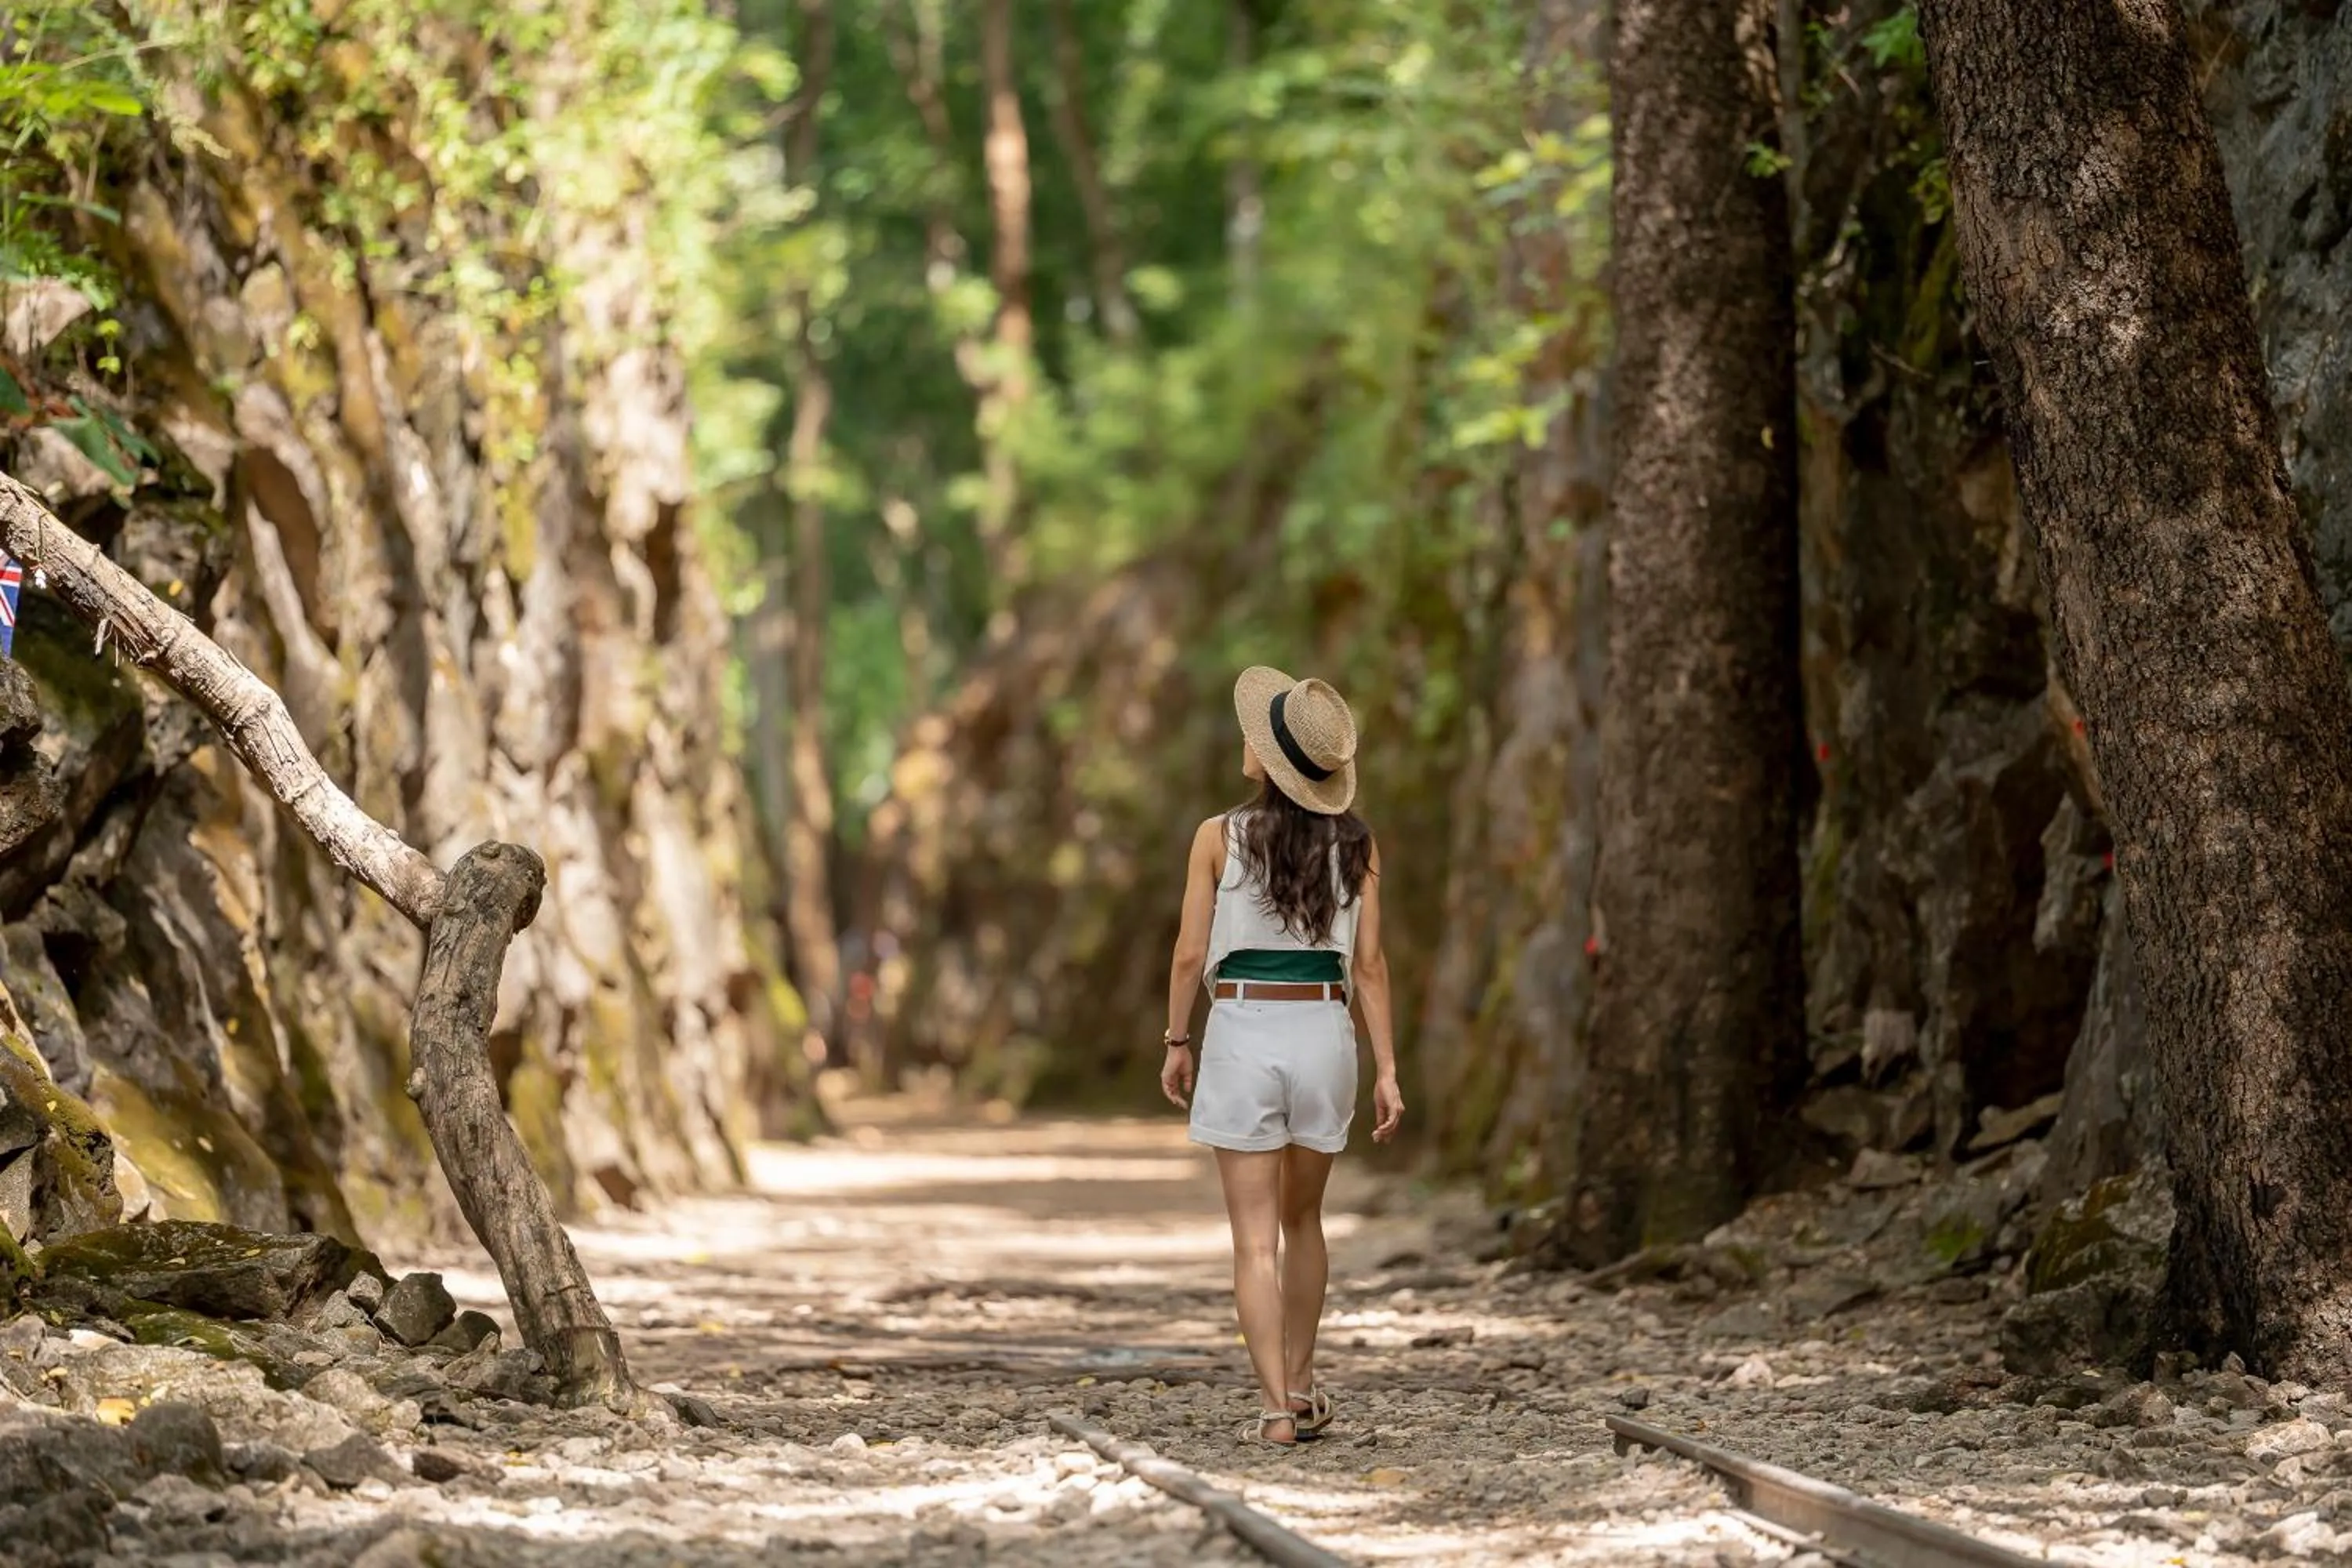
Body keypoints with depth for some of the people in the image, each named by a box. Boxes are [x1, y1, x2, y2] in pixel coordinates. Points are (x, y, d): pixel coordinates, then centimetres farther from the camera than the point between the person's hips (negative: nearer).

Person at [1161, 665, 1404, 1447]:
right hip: (1323, 1033, 3)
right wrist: (1387, 1071, 2)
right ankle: (1301, 1388, 30)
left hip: (1242, 1035, -3)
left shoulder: (1221, 837, -8)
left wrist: (1176, 1045, 9)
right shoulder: (1354, 843, -1)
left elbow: (1190, 956, -4)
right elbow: (1369, 965, -1)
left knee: (1256, 1240, -1)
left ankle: (1276, 1409, -10)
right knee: (1302, 1219, 22)